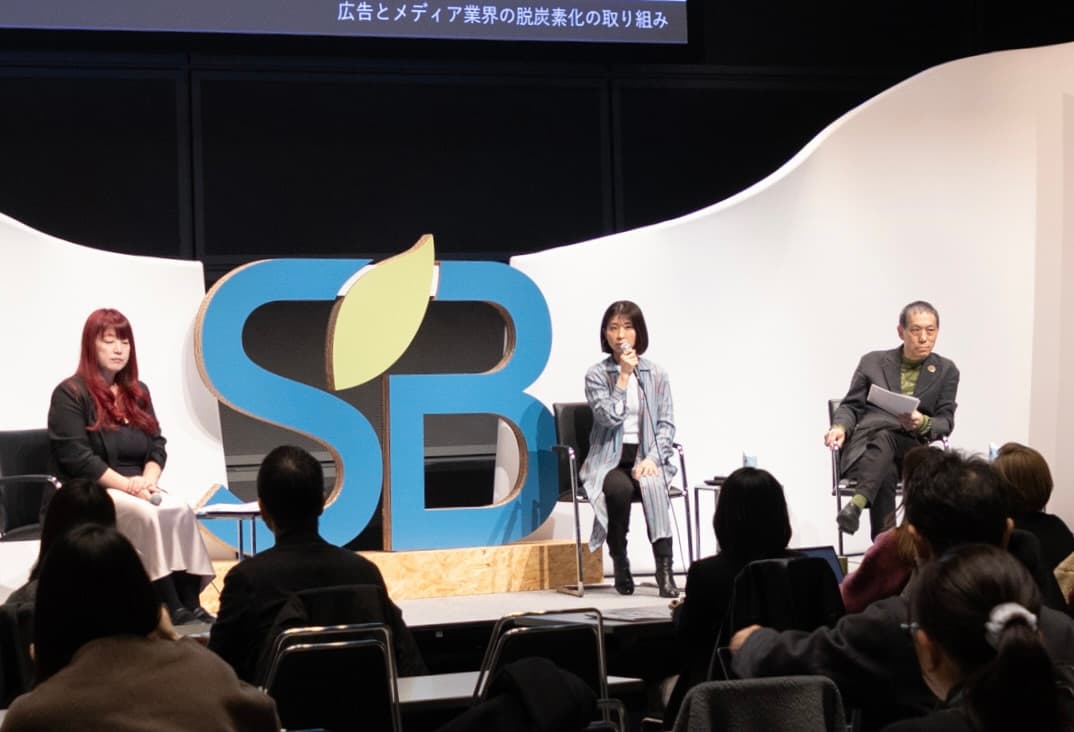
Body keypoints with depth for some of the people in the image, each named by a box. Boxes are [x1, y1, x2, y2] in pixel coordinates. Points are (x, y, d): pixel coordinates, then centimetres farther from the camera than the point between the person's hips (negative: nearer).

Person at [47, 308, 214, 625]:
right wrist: (126, 483, -20)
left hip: (138, 488, 6)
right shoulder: (70, 394, -3)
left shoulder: (137, 393, 17)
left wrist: (148, 479, -10)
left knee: (181, 510, -26)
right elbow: (76, 458, -12)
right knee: (147, 515, -34)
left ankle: (190, 603, -34)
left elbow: (157, 446, 12)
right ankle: (173, 609, -35)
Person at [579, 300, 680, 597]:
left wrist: (652, 458, -12)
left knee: (653, 484, -35)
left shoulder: (656, 374, 8)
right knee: (620, 489, -35)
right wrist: (624, 376, -14)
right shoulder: (596, 375, 3)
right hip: (610, 459, -1)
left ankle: (665, 569, -38)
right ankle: (620, 566, -17)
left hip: (646, 457, 1)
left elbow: (667, 424, 4)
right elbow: (610, 417, -12)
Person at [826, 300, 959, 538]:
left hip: (912, 449, 0)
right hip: (864, 446, 0)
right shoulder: (872, 362, 17)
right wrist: (840, 427, -11)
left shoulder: (946, 371, 16)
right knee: (885, 471, -38)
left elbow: (945, 423, 8)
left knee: (884, 438, -38)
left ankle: (856, 505, -56)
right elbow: (851, 406, 14)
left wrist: (922, 424, -17)